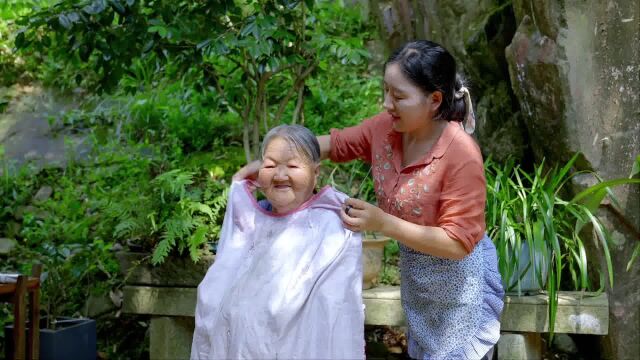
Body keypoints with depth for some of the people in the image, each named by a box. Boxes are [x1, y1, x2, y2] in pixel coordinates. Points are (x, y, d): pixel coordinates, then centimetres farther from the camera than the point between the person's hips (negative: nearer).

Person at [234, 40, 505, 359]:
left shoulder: (461, 156, -31)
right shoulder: (386, 128, -12)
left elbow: (459, 242, -29)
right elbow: (334, 143, 4)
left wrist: (382, 223, -33)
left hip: (458, 281, -7)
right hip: (414, 271, 7)